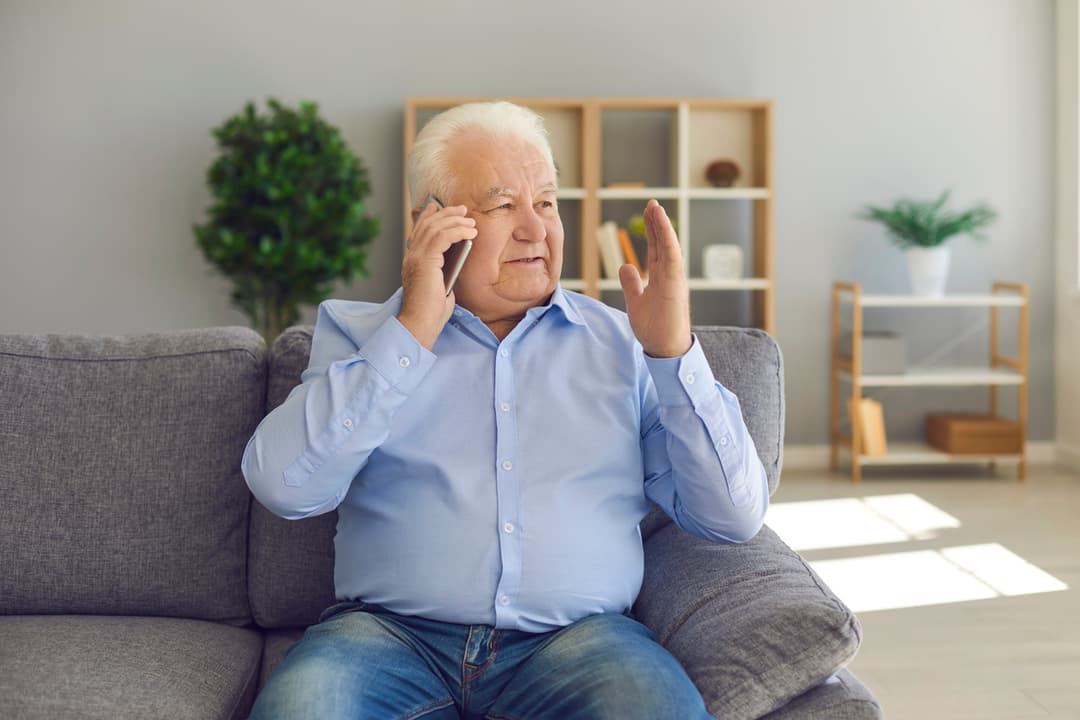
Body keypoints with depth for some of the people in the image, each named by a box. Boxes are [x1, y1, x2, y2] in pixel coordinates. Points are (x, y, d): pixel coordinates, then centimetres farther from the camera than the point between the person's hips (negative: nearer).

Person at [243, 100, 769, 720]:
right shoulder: (359, 334, 10)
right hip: (392, 631, 0)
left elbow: (736, 517, 5)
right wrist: (412, 332, -10)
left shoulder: (622, 343, 11)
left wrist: (673, 349, -6)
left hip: (575, 637, 1)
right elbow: (285, 488, -7)